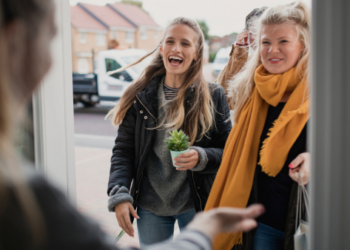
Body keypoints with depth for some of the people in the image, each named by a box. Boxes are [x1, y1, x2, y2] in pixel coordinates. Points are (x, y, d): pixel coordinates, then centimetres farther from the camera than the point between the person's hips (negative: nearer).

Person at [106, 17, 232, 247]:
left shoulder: (213, 96, -4)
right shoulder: (140, 96, -1)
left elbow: (228, 151, -1)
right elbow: (123, 150, 0)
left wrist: (201, 158, -22)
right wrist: (119, 195, -11)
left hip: (196, 206, -1)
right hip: (150, 207, 1)